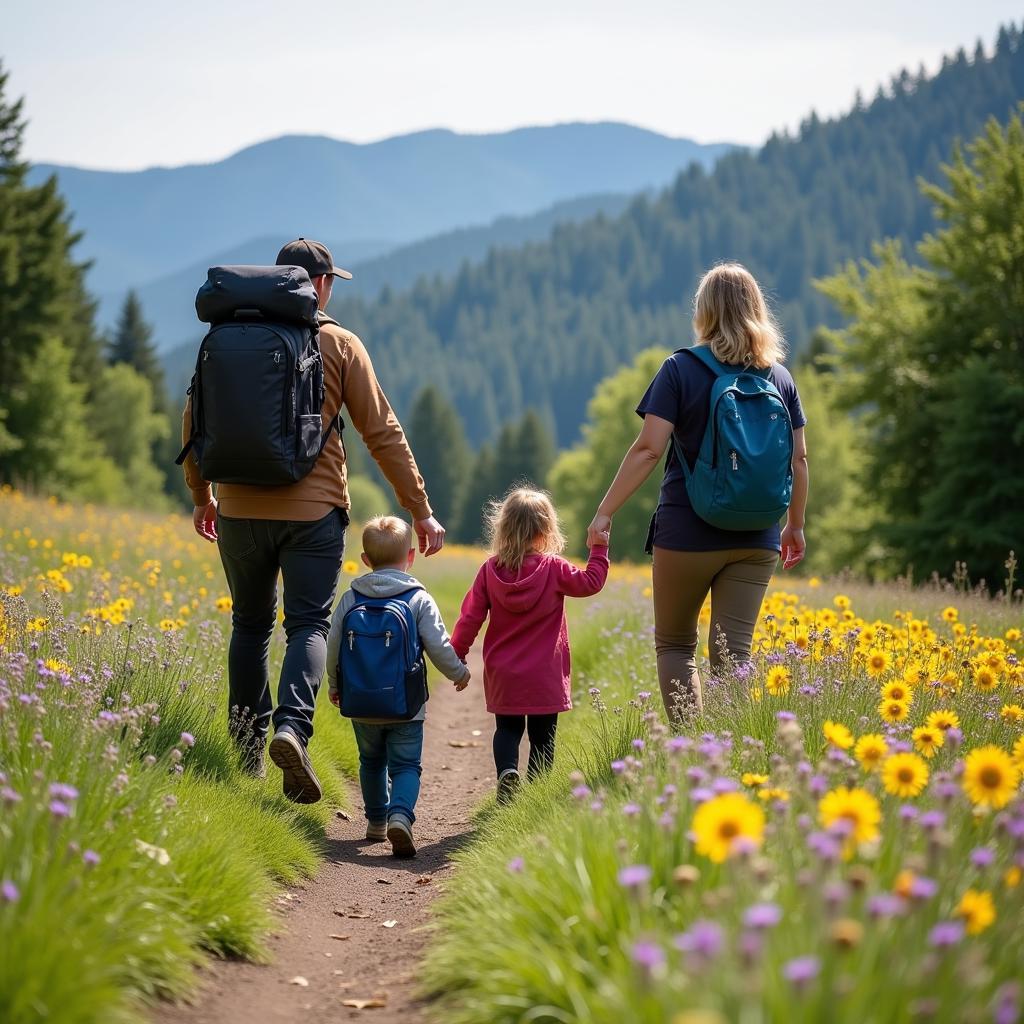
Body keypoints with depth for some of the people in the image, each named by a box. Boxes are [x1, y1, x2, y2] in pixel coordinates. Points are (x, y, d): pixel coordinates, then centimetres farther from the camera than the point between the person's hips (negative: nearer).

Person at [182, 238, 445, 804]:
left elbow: (195, 419, 11)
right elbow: (382, 432, -1)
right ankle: (292, 726, -24)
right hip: (313, 510, -2)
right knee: (308, 624, 0)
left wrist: (200, 494, 24)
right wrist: (421, 511, 3)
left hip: (240, 507, 3)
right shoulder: (340, 344, 0)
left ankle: (247, 744, 20)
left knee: (250, 623, 17)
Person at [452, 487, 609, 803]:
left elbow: (470, 617, -2)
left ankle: (507, 770, -12)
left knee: (507, 729, 15)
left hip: (502, 675, 2)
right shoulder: (553, 569, -11)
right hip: (544, 677, -2)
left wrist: (456, 658, 7)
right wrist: (599, 549, 11)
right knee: (542, 736, 8)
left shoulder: (490, 570, -3)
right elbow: (590, 582, 0)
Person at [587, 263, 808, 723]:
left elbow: (648, 448, -14)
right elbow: (798, 458, 8)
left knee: (674, 645, 11)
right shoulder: (780, 377, 5)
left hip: (687, 533, -3)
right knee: (733, 652, 5)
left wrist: (605, 511, -8)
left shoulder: (681, 370, -7)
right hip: (756, 538, 3)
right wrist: (795, 524, 21)